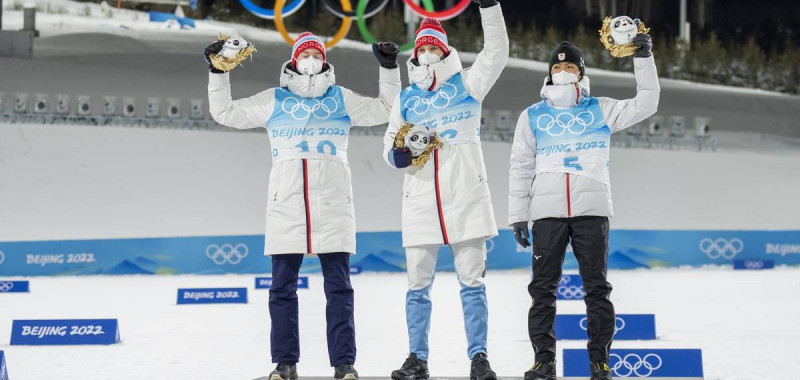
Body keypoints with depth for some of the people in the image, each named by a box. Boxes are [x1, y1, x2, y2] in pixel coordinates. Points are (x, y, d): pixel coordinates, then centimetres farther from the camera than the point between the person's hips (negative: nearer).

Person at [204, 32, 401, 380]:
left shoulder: (341, 99, 14)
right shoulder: (274, 100, 13)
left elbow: (383, 110, 18)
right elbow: (226, 113, 16)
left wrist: (389, 69, 10)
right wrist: (218, 72, 10)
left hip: (333, 204, 0)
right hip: (286, 205, 0)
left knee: (339, 287, -2)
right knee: (283, 287, 0)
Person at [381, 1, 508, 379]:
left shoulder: (466, 85, 7)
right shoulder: (406, 98, 14)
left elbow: (496, 52, -5)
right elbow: (390, 146, 16)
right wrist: (398, 154, -9)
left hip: (466, 198, -2)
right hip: (420, 201, 2)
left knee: (472, 282, 1)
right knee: (418, 284, 4)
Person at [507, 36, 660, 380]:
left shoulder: (601, 110, 11)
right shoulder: (532, 116, 12)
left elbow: (645, 104, 5)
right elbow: (520, 168, 12)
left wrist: (643, 59, -3)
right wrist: (517, 216, 6)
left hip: (592, 209, -1)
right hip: (547, 212, 1)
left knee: (596, 287, -1)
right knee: (543, 288, -1)